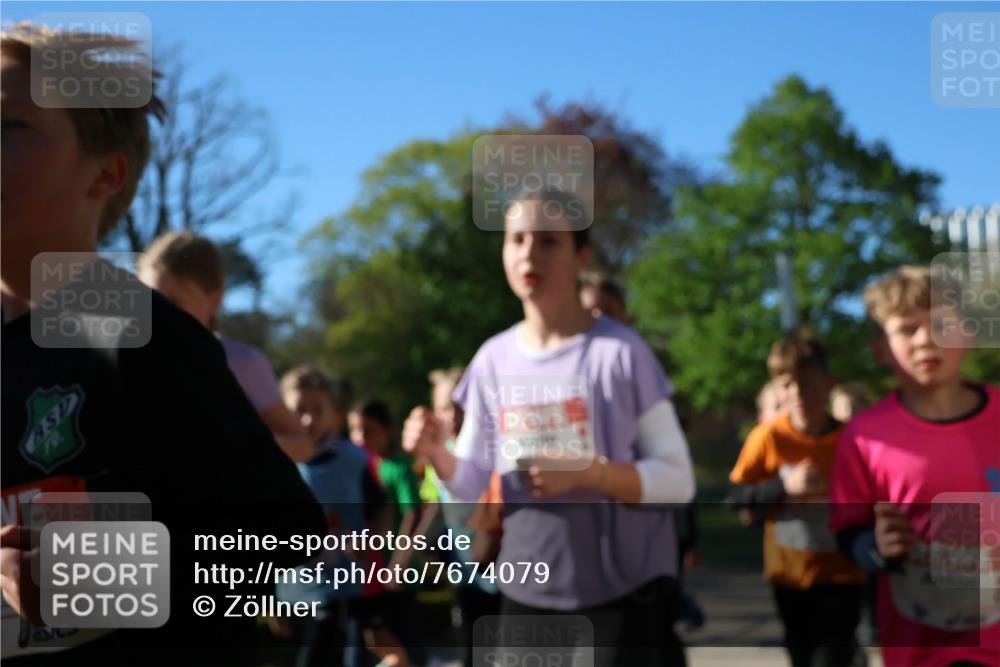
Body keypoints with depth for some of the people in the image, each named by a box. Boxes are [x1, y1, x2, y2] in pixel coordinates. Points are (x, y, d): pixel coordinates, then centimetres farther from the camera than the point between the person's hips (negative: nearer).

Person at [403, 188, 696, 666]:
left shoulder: (620, 351, -10)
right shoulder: (494, 360, 3)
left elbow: (677, 479, -10)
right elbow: (471, 486, 7)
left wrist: (588, 472, -24)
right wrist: (437, 453, -13)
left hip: (625, 596, -4)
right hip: (528, 595, 5)